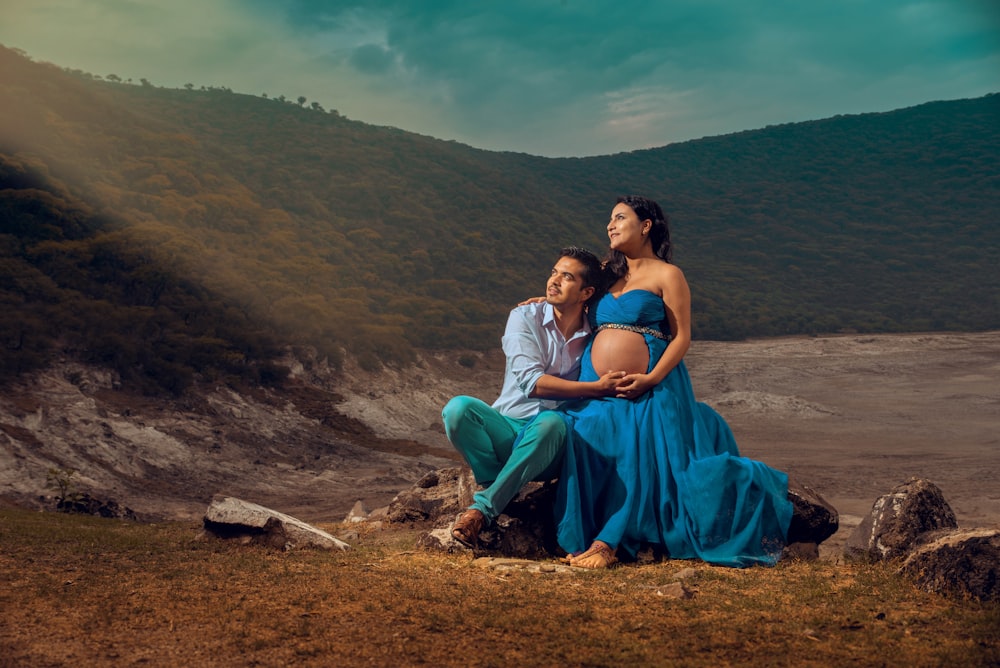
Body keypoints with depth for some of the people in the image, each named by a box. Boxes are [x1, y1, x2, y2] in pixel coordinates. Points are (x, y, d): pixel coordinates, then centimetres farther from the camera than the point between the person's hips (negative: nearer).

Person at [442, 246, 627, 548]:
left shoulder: (595, 334, 5)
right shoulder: (525, 317, -2)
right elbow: (531, 382, -14)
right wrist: (596, 387, -19)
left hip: (549, 445, 0)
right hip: (506, 430, 0)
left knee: (552, 423, -37)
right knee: (459, 408, -30)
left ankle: (483, 507, -28)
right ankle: (499, 489, -14)